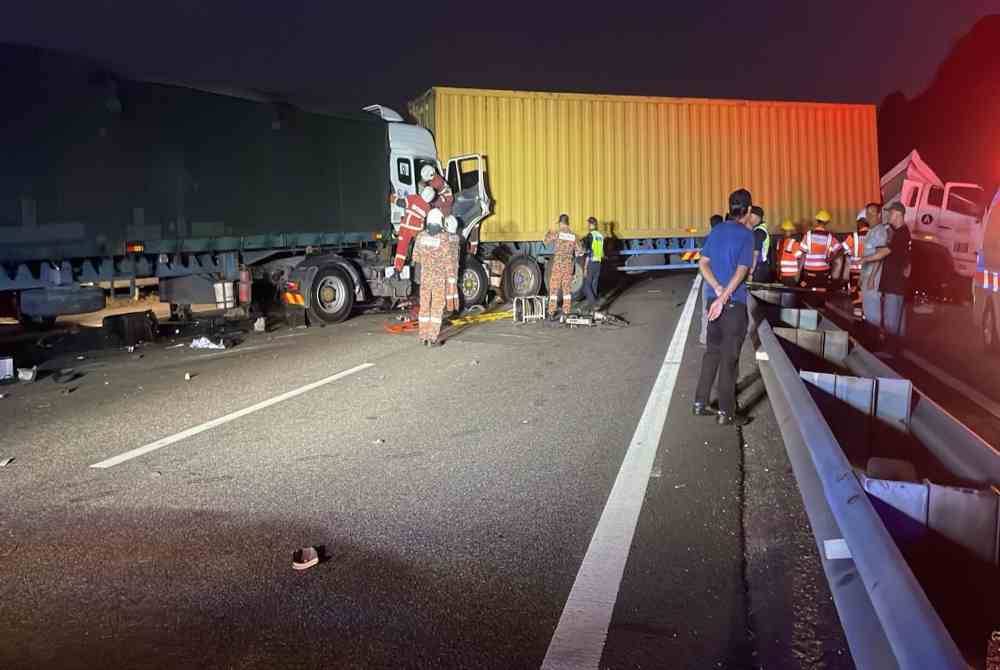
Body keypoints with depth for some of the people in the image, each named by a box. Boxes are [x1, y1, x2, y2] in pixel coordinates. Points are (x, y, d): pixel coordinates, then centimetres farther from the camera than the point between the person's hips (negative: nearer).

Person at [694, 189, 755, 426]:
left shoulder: (716, 230, 8)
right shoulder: (746, 234, -10)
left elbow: (703, 264, 3)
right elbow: (741, 271, -18)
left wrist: (718, 289, -7)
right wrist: (723, 298, -18)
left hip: (715, 300, 6)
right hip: (734, 303, -6)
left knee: (712, 352, 16)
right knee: (730, 358, 0)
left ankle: (700, 403, 19)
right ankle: (726, 413, 5)